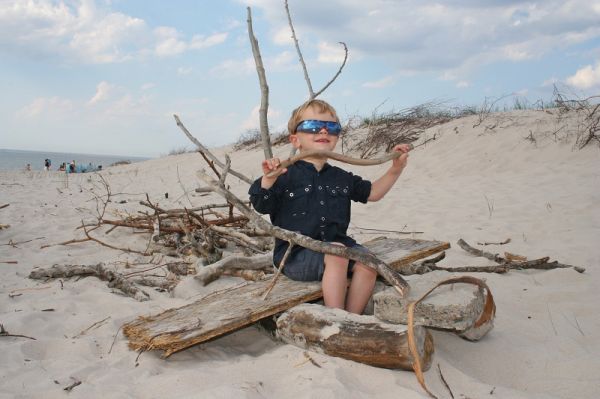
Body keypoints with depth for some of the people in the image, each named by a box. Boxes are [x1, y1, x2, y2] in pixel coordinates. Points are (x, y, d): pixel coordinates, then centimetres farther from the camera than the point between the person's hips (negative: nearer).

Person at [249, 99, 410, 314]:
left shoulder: (341, 178, 12)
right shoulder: (287, 175, -6)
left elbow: (372, 192, 21)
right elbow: (262, 205, -13)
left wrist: (396, 169, 12)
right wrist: (268, 180, -32)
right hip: (296, 254, -6)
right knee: (337, 252, -31)